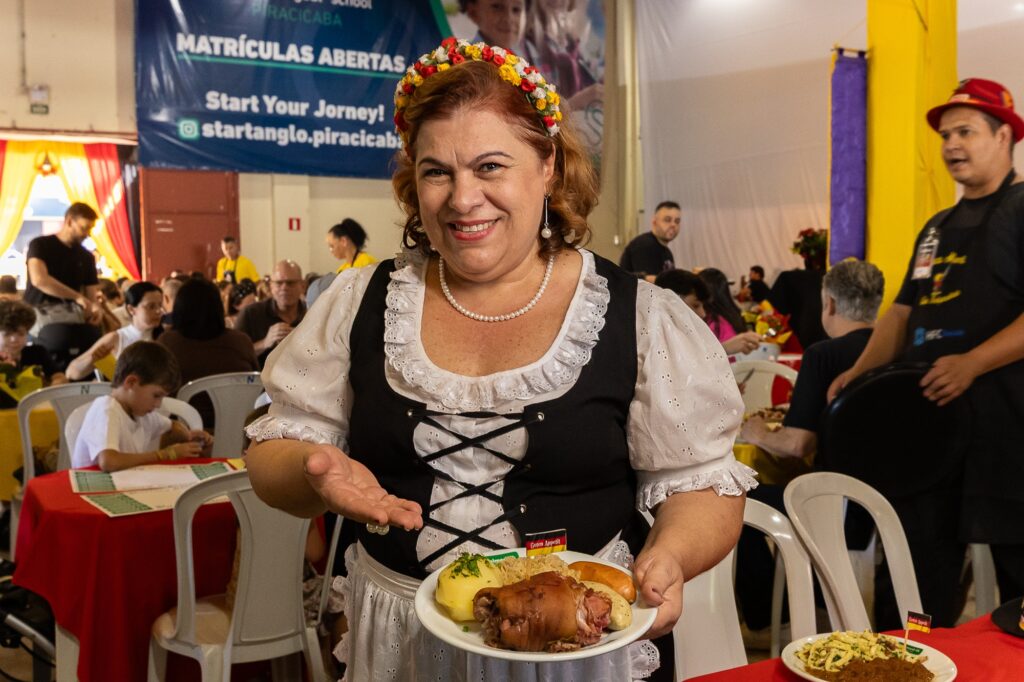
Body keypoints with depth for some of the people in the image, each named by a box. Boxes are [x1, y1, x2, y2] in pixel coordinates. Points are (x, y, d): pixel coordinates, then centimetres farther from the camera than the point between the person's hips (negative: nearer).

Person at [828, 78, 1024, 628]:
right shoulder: (938, 227, 20)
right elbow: (904, 310, 21)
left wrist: (972, 363, -24)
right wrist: (860, 371, 8)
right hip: (926, 410, 7)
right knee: (922, 555, 11)